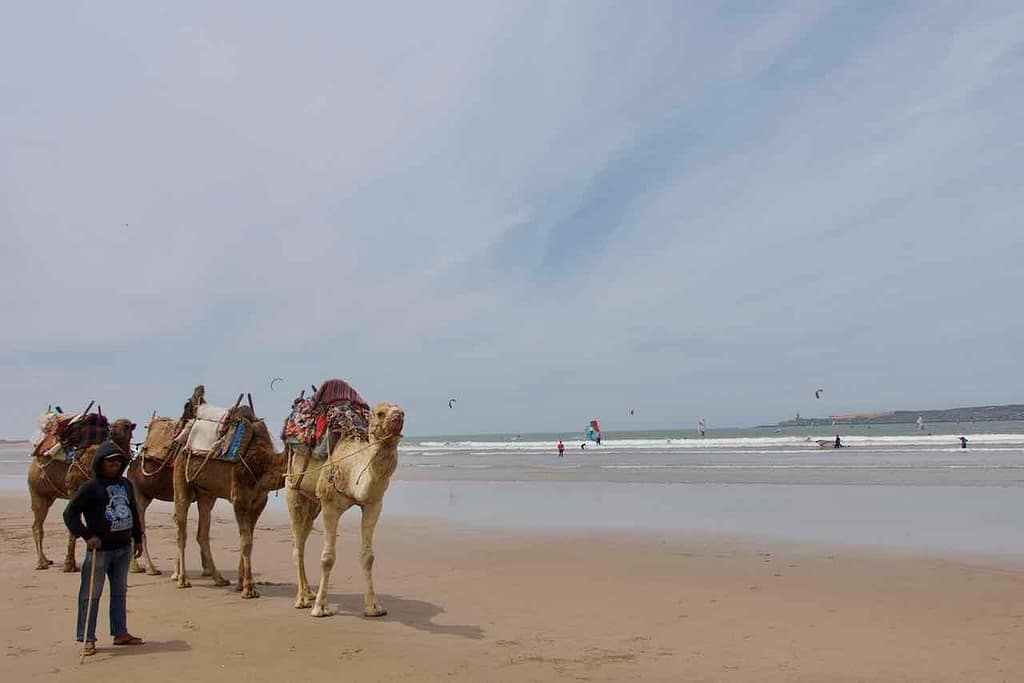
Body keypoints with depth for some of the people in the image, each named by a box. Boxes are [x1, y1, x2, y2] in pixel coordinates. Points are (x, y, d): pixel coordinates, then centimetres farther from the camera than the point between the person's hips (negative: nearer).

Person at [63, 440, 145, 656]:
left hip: (123, 548, 6)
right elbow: (70, 513, -10)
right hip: (99, 548, -6)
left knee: (119, 592, 14)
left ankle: (120, 632, 24)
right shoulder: (91, 487, -9)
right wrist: (87, 535, -17)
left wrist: (137, 538, 20)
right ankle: (87, 638, 9)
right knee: (91, 593, 0)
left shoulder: (125, 484, 11)